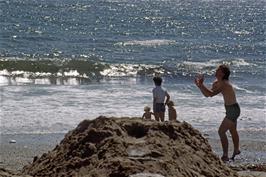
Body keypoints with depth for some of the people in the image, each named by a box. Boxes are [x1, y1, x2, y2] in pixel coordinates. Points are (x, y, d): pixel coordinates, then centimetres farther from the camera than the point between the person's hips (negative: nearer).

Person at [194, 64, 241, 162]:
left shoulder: (224, 83, -25)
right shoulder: (216, 83, 4)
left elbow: (211, 94, -35)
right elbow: (207, 94, 5)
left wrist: (201, 84, -32)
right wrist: (199, 85, -7)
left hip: (233, 110, -10)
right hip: (232, 109, 10)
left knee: (221, 131, -14)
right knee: (233, 131, 27)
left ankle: (225, 156, -11)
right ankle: (236, 150, 48)